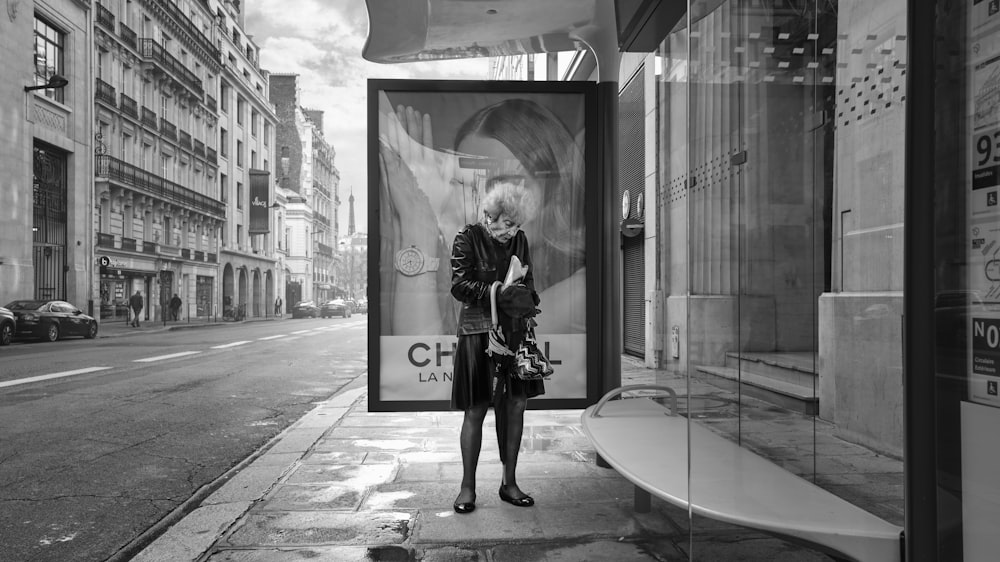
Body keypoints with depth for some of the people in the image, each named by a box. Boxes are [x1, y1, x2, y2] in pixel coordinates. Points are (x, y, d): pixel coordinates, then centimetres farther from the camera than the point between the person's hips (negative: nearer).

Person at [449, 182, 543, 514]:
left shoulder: (520, 240, 10)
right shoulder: (468, 239, -6)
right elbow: (459, 285, -12)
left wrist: (528, 302, -5)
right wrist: (501, 293, -20)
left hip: (515, 333, 5)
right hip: (479, 333, -5)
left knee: (516, 406, 5)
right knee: (475, 410, -1)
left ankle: (509, 483, 18)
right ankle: (468, 485, 13)